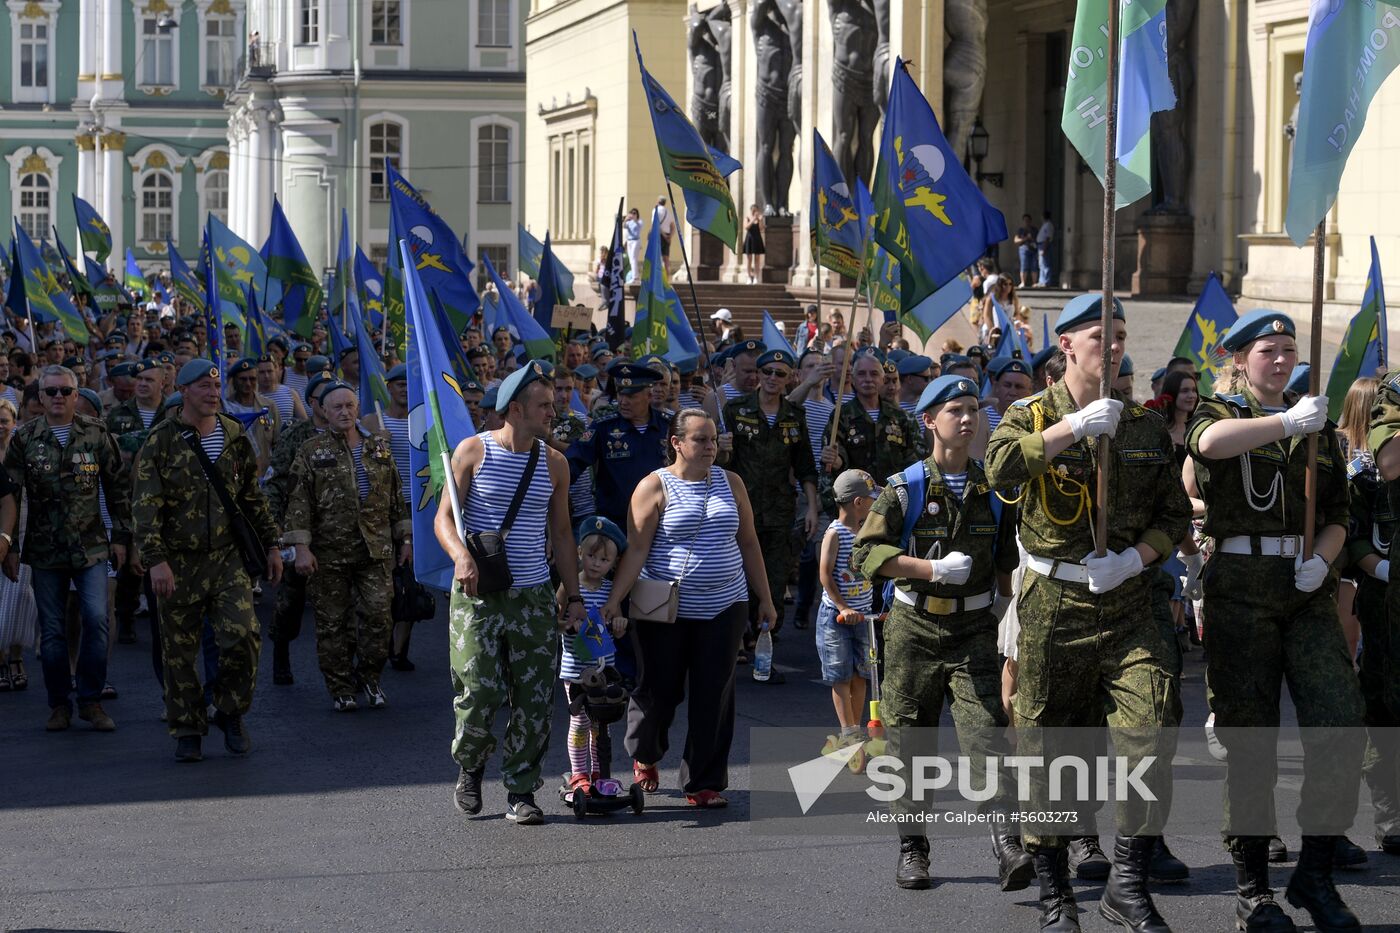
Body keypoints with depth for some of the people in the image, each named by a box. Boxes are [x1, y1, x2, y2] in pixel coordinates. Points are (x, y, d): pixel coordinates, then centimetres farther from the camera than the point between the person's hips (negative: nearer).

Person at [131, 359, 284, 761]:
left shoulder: (235, 437, 8)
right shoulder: (161, 441, -5)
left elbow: (253, 498, 18)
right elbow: (145, 506, -10)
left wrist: (270, 546, 16)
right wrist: (156, 560, -18)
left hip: (228, 558, 2)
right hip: (179, 563, -2)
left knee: (242, 637, -11)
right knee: (179, 651, 3)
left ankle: (231, 713, 10)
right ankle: (187, 730, 16)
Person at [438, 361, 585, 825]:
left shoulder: (554, 463, 10)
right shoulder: (473, 451, 0)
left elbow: (561, 534, 15)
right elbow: (444, 516, -3)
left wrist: (574, 595, 9)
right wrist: (460, 555, -23)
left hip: (534, 596, 3)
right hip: (478, 594, -3)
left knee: (535, 699, -2)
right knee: (479, 693, -7)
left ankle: (521, 792, 8)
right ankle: (470, 770, 21)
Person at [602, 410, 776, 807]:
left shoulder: (730, 483, 9)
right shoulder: (655, 487, -5)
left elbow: (748, 543, 14)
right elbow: (636, 548, -11)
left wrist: (765, 599, 12)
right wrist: (615, 599, -20)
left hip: (724, 607, 3)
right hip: (667, 610, -3)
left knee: (714, 696, -1)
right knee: (660, 689, 5)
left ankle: (703, 783, 6)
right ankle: (644, 757, 34)